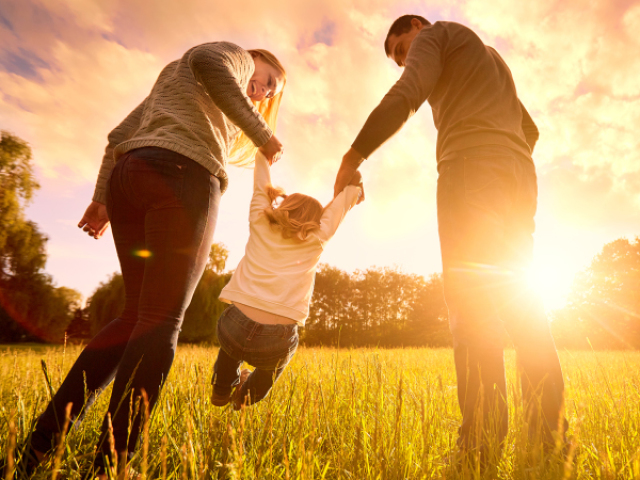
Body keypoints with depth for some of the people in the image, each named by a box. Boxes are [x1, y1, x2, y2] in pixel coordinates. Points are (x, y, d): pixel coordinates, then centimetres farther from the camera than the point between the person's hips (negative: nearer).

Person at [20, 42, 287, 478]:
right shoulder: (235, 56, 18)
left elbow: (120, 135, 29)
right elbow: (208, 62, -9)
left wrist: (103, 197, 22)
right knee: (161, 322, -10)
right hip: (182, 175, -8)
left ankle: (44, 442, 6)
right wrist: (262, 134, -8)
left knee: (138, 316, 8)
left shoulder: (170, 80, 39)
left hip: (126, 178, 8)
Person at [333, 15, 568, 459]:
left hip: (471, 167, -8)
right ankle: (551, 433, 0)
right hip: (520, 176, 8)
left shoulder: (436, 34, 14)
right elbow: (530, 130, 33)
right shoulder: (491, 57, 38)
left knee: (470, 298, -16)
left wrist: (352, 157, -8)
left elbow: (405, 97, -7)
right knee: (518, 298, 3)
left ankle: (483, 442, -20)